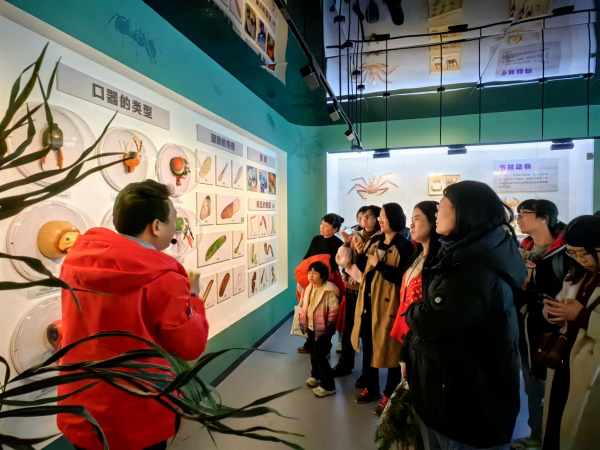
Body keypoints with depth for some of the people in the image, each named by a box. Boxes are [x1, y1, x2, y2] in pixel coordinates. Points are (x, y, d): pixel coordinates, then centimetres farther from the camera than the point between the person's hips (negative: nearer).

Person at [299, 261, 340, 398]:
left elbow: (334, 310, -21)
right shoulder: (309, 288, 3)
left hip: (322, 329, -7)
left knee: (320, 356, -3)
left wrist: (328, 327, -19)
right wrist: (302, 322, 10)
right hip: (311, 327, 8)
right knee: (313, 354, 22)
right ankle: (315, 375, 44)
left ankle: (328, 385, 12)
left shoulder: (329, 291, -21)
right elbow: (304, 306, 13)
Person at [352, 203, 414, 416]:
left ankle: (390, 395, 24)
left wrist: (379, 264, -20)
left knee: (389, 349, 6)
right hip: (368, 301, 7)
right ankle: (371, 387, 35)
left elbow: (403, 278, -20)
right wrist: (360, 254, -3)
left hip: (388, 303, -7)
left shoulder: (404, 246, -12)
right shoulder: (375, 242, 9)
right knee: (368, 345, 17)